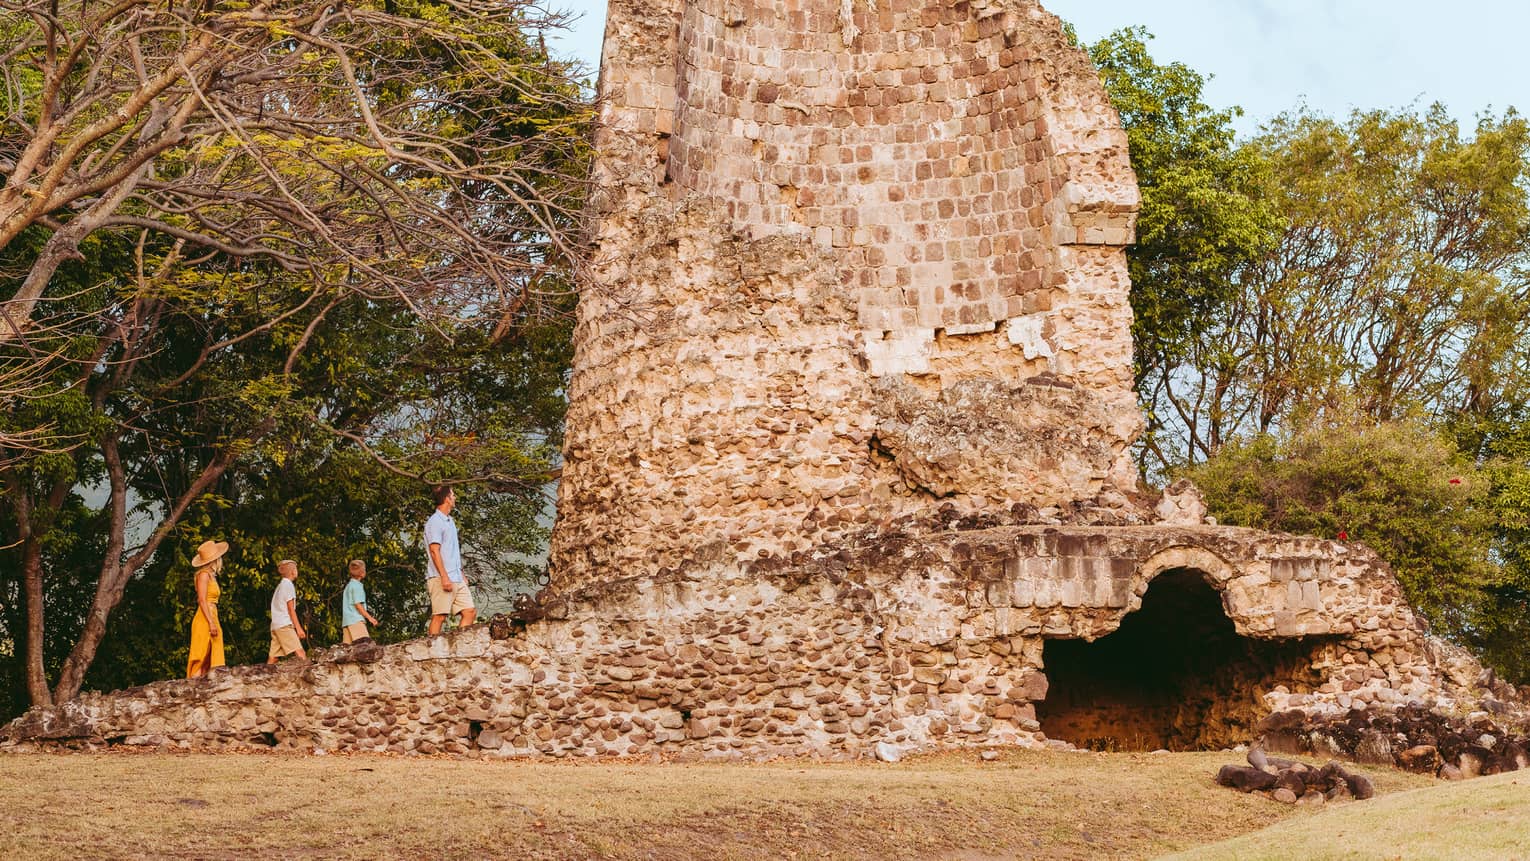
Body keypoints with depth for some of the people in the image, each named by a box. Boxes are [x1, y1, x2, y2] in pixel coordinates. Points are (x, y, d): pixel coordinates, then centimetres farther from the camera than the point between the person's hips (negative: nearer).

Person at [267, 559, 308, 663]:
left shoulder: (280, 585, 23)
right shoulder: (288, 585, -4)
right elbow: (291, 609, -9)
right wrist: (298, 628, -10)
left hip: (275, 625, 9)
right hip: (285, 625, -9)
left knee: (273, 657, 3)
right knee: (300, 654, -18)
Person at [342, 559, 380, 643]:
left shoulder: (349, 585, 22)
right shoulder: (357, 585, -6)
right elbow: (358, 605, -13)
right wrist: (369, 617, -9)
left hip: (347, 620, 10)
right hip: (356, 620, -10)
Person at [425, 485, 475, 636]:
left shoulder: (449, 521, 21)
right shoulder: (435, 521, -7)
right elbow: (434, 550, -15)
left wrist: (461, 575, 21)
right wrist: (444, 577, -20)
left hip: (456, 579, 9)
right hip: (441, 578, -9)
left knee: (470, 611, 3)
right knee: (439, 616, -9)